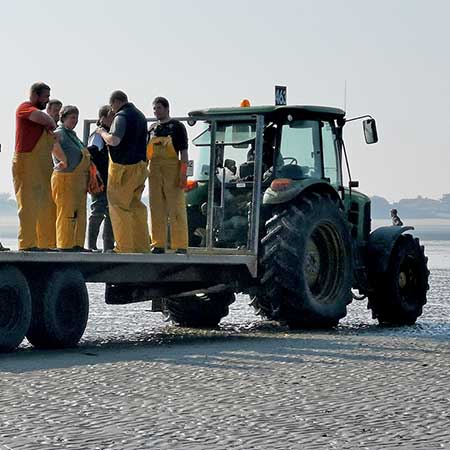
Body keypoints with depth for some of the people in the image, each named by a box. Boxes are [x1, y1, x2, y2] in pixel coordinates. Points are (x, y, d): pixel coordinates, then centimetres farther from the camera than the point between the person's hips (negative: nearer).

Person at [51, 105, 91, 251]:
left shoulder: (73, 134, 19)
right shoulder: (60, 132, -9)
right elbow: (54, 142, -34)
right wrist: (64, 161, -25)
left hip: (79, 179, 9)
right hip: (66, 178, -9)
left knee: (80, 213, 10)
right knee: (67, 212, -9)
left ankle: (77, 244, 14)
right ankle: (64, 245, -7)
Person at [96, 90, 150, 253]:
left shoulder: (121, 116, -13)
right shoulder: (140, 115, 17)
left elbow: (114, 140, -25)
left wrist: (102, 132, -5)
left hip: (124, 166, -9)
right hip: (140, 165, 9)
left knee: (118, 206, -3)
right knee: (135, 206, 14)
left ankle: (125, 247, -6)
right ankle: (142, 245, 12)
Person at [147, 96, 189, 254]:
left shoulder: (177, 126, 2)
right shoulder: (152, 128, 17)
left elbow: (184, 151, -3)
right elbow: (146, 152, 21)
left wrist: (183, 173, -13)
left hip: (172, 170, -6)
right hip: (154, 170, 6)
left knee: (176, 209, -6)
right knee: (157, 209, 7)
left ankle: (180, 246, -6)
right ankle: (158, 244, 12)